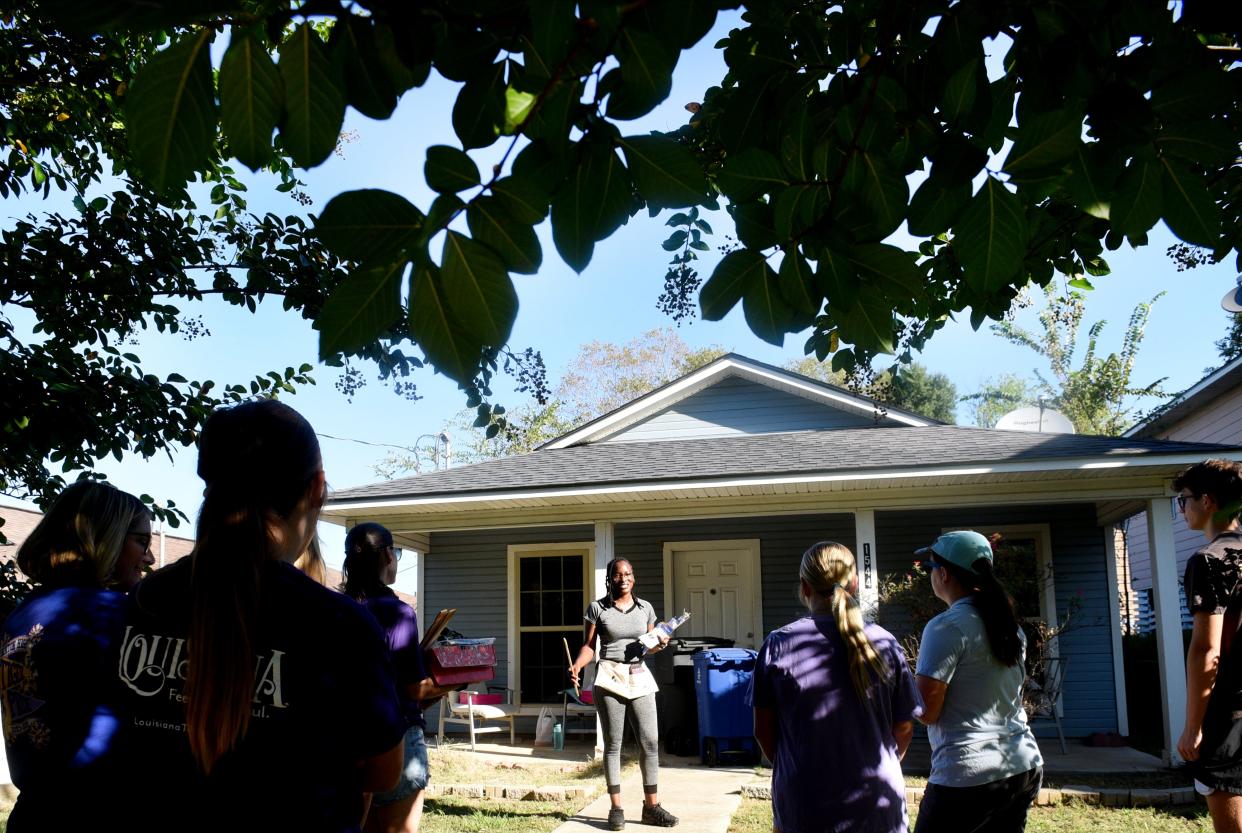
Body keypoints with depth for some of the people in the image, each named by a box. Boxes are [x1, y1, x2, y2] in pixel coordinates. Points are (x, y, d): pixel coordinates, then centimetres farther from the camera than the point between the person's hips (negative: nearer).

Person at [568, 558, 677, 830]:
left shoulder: (645, 608, 8)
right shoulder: (597, 608, -1)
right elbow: (589, 645, -1)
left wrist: (659, 643, -6)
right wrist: (576, 666, -18)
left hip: (639, 677, 4)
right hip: (609, 677, -3)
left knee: (650, 741, 1)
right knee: (612, 744, 0)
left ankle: (651, 805, 11)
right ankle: (616, 808, 7)